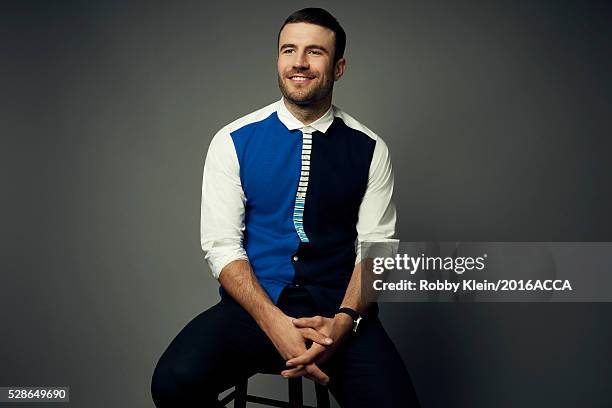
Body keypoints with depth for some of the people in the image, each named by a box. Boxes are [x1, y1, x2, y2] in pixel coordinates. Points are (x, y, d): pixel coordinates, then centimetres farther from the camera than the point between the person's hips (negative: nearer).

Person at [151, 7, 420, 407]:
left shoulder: (370, 149, 4)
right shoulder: (233, 142, 1)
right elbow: (221, 245, -3)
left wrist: (342, 321, -17)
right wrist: (275, 323, -17)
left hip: (338, 306, 0)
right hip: (253, 303, 1)